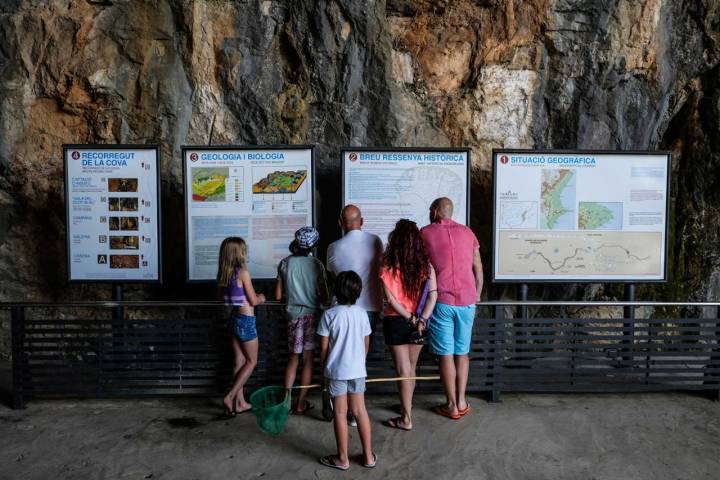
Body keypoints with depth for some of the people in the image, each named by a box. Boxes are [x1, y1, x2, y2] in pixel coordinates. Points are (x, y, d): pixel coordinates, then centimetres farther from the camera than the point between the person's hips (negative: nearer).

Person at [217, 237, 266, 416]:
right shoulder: (243, 272, -18)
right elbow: (253, 301, -14)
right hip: (246, 319, -7)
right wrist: (260, 298, 9)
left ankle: (240, 402, 21)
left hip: (234, 318, 7)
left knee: (239, 361, 14)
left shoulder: (224, 274, 4)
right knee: (251, 362, 8)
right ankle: (230, 397, 2)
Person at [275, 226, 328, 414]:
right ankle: (301, 403, 13)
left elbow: (278, 296, -2)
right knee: (307, 359, 8)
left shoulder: (285, 263, -5)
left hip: (294, 314, 1)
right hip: (312, 314, -1)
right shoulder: (316, 264, -8)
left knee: (294, 357, 15)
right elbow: (324, 297, -6)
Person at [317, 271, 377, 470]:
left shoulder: (329, 314, -12)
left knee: (340, 413, 7)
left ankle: (342, 458, 19)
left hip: (336, 370, -3)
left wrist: (324, 366, 7)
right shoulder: (362, 313, -1)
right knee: (360, 411, 13)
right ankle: (368, 456, 22)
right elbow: (366, 344, 7)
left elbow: (324, 346, -8)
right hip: (358, 369, 4)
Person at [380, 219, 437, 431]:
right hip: (417, 322, 4)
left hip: (396, 321, -4)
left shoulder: (388, 266, -12)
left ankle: (406, 419, 12)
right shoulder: (426, 264, -3)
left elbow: (390, 299, -15)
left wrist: (411, 318, -10)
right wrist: (421, 320, -12)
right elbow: (433, 295, -9)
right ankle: (407, 406, 38)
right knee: (411, 367, 20)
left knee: (404, 371, 4)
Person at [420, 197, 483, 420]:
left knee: (446, 354, 5)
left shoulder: (425, 233, 0)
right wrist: (476, 296, 19)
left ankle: (452, 405, 12)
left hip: (441, 301, -3)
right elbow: (478, 269, 9)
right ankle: (461, 401, 19)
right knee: (462, 352, 14)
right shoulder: (467, 232, 8)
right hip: (466, 301, 3)